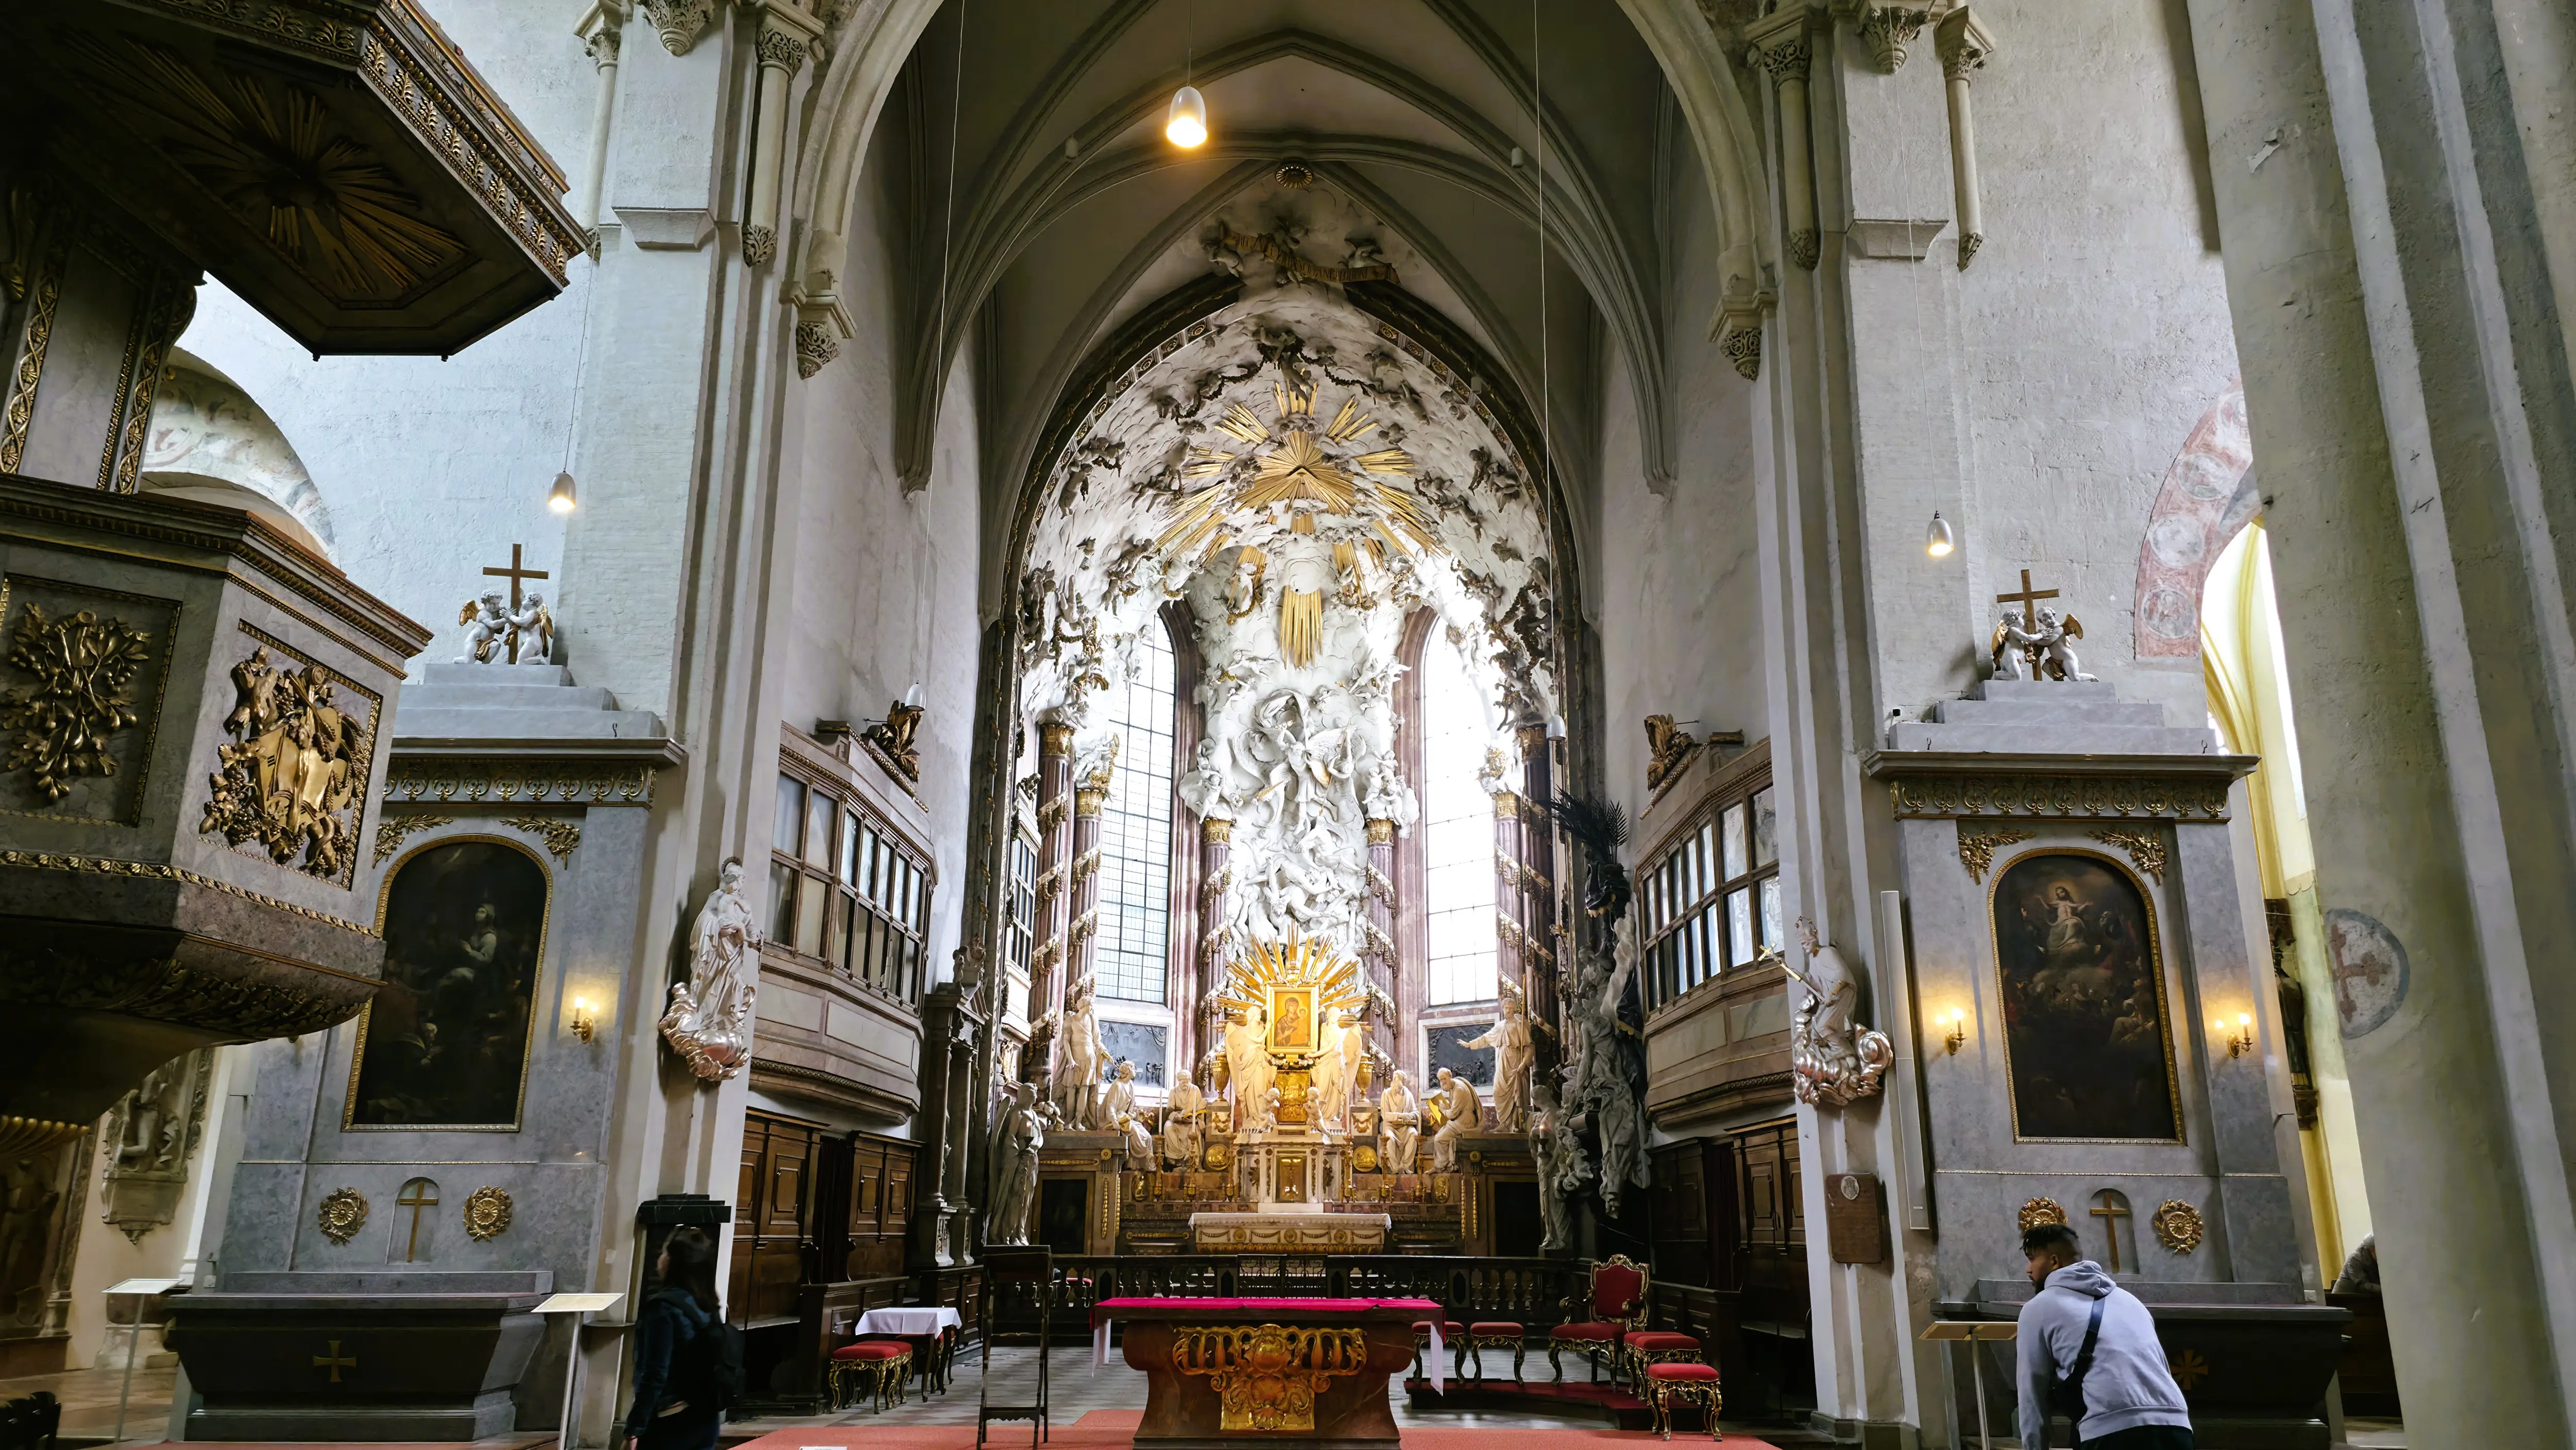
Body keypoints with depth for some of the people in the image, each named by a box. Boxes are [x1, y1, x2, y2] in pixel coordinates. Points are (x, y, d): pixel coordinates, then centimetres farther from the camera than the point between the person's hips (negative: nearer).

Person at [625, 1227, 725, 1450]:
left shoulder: (664, 1307, -14)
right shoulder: (708, 1307, 8)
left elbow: (655, 1375, -18)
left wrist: (635, 1429, -16)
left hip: (671, 1422, -7)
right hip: (706, 1419, 7)